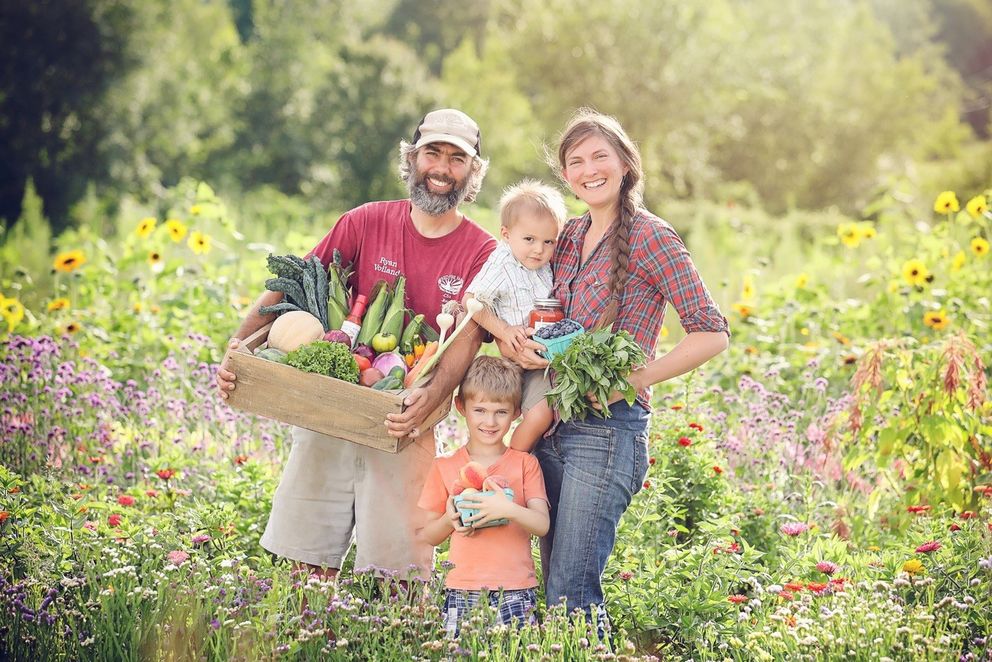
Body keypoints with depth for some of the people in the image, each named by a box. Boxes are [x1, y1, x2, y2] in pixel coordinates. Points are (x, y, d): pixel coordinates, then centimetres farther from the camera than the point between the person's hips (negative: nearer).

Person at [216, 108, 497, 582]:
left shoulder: (480, 252, 0)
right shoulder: (367, 222, 4)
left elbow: (468, 335, -13)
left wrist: (430, 400, -32)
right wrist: (238, 348, -13)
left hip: (404, 423, -1)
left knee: (395, 565, -3)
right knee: (310, 559, 4)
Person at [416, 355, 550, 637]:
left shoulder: (525, 463, 8)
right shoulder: (445, 467, 10)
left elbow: (542, 524, -3)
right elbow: (428, 535, 13)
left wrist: (508, 509, -21)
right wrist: (449, 521, -8)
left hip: (516, 592, -1)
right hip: (462, 591, 1)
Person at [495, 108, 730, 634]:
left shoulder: (648, 236, -8)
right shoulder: (570, 236, 12)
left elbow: (712, 333, -11)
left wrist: (635, 379, -18)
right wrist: (512, 344, -3)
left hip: (607, 428, -7)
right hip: (552, 424, 7)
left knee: (570, 595, -9)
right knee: (554, 582, 12)